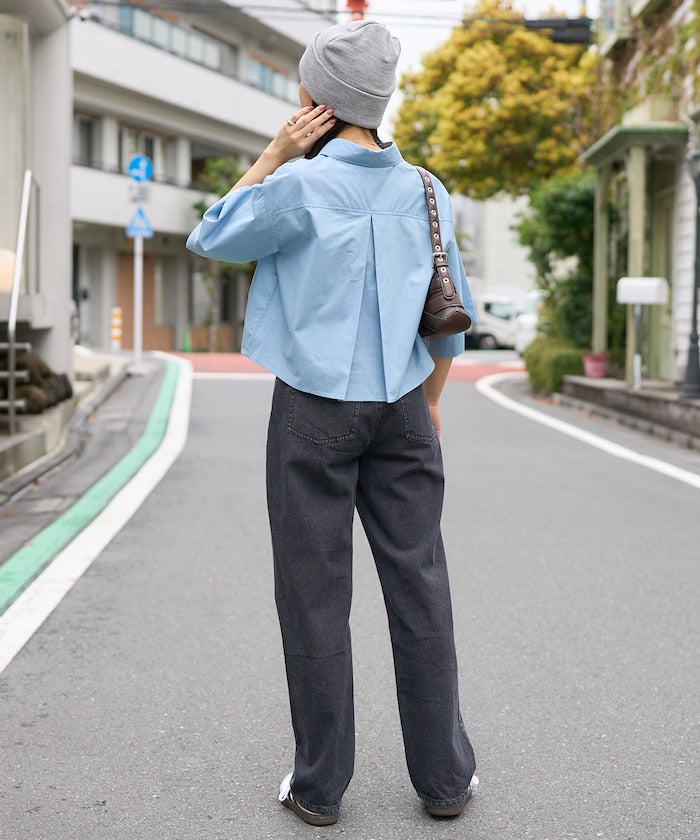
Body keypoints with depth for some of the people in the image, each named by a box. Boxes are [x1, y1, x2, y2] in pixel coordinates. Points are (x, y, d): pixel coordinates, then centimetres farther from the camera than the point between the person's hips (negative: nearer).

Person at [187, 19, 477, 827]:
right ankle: (443, 775, 17)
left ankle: (319, 784, 12)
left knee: (315, 594, 4)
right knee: (418, 586, 8)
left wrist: (273, 155, 3)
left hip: (314, 411, -4)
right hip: (401, 408, 4)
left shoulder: (299, 186, -11)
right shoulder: (423, 191, 5)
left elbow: (209, 238, 5)